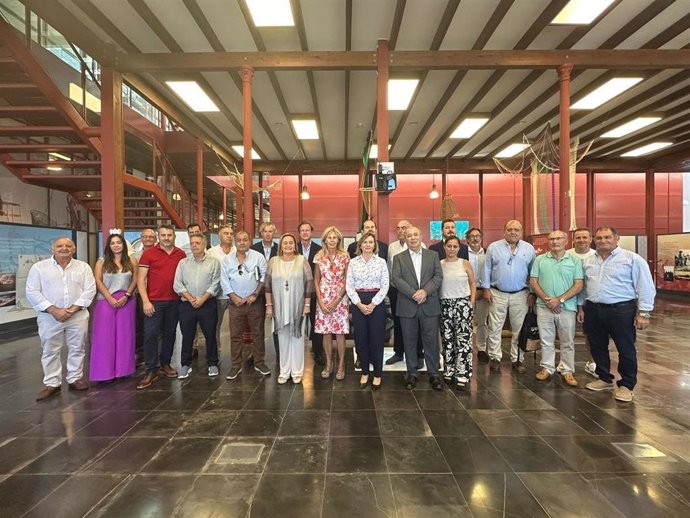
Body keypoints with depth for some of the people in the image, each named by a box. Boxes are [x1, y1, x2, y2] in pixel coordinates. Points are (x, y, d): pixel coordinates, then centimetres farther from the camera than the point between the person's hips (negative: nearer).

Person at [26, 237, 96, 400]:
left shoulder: (83, 267, 3)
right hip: (49, 317, 0)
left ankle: (75, 379, 22)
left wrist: (72, 309, -14)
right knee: (50, 351, 8)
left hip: (78, 315, 1)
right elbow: (32, 292, -5)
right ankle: (51, 384, 20)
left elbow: (90, 290, -3)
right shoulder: (39, 267, 0)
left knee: (77, 349, 9)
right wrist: (54, 310, -15)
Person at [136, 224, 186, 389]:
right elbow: (141, 279, -4)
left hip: (174, 301, 3)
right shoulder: (149, 254, -2)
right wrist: (146, 301, -11)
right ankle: (151, 371, 8)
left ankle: (165, 364, 27)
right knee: (150, 335, -1)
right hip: (154, 301, -3)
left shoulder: (181, 254, 6)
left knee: (170, 334, 12)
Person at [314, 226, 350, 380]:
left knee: (340, 332, 2)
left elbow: (347, 280, -3)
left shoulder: (345, 256, -3)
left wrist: (336, 300, -9)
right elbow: (316, 280, 4)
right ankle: (328, 363, 22)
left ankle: (341, 364, 17)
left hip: (340, 298, -1)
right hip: (323, 298, 2)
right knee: (326, 332, 6)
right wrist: (320, 301, -5)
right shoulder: (319, 256, 1)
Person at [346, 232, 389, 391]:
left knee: (377, 338, 5)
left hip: (376, 303, -1)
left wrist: (373, 304, -12)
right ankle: (364, 372, 25)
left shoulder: (381, 262, 1)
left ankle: (377, 374, 20)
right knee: (361, 338, 8)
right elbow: (349, 286, 0)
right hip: (358, 304, 1)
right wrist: (359, 304, -11)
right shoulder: (353, 262, 3)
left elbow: (385, 286, -3)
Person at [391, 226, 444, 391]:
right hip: (407, 306, 0)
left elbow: (438, 276, 1)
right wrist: (413, 294, -16)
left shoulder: (433, 255, 9)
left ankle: (434, 374, 19)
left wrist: (425, 291, -14)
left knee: (431, 340, 5)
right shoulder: (399, 258, 6)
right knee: (410, 341, 8)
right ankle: (412, 373, 21)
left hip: (429, 305, 1)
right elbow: (397, 279, -5)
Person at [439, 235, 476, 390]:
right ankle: (450, 371, 20)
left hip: (463, 304, -1)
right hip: (445, 305, 1)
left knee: (463, 340, -4)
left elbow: (472, 284, 6)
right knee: (447, 340, 8)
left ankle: (463, 375, 2)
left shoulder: (465, 263, 2)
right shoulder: (438, 264, 2)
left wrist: (471, 303, -1)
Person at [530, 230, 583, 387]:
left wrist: (559, 299, -13)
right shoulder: (540, 260, 4)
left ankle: (567, 370, 21)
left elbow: (579, 285, -4)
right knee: (546, 340, 9)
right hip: (544, 307, 1)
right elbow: (533, 281, 1)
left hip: (567, 307, 0)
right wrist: (547, 300, -10)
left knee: (567, 342, 8)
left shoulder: (575, 261, 2)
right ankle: (547, 368, 22)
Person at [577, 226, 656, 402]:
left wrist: (643, 313, -11)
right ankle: (605, 378, 29)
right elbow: (583, 286, 17)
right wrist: (581, 307, 13)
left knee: (626, 349, 5)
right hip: (593, 310, 5)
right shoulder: (588, 261, 10)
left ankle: (627, 385, 20)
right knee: (597, 347, 13)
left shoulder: (632, 259, -6)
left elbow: (645, 287, -7)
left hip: (621, 310, -5)